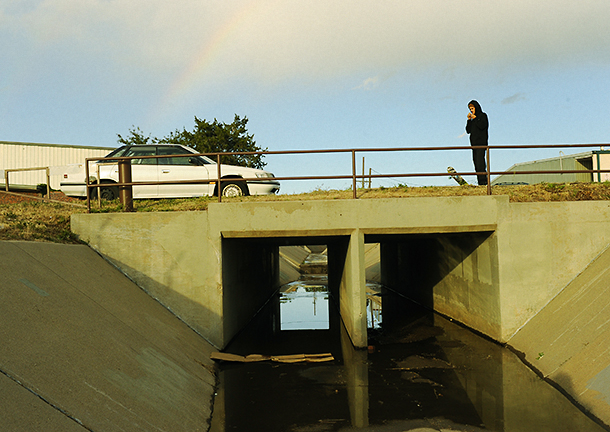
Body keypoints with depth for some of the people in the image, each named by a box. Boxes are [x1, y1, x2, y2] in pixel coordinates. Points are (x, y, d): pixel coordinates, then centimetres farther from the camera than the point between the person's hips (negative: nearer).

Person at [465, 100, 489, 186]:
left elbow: (482, 126, -15)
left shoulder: (483, 115, 2)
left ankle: (483, 181, -21)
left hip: (481, 142, -7)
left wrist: (475, 118, -7)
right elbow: (468, 130, 15)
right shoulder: (473, 119, 21)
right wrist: (469, 120, 6)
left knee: (480, 161, -17)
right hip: (474, 142, 7)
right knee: (476, 161, 1)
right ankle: (480, 182, 0)